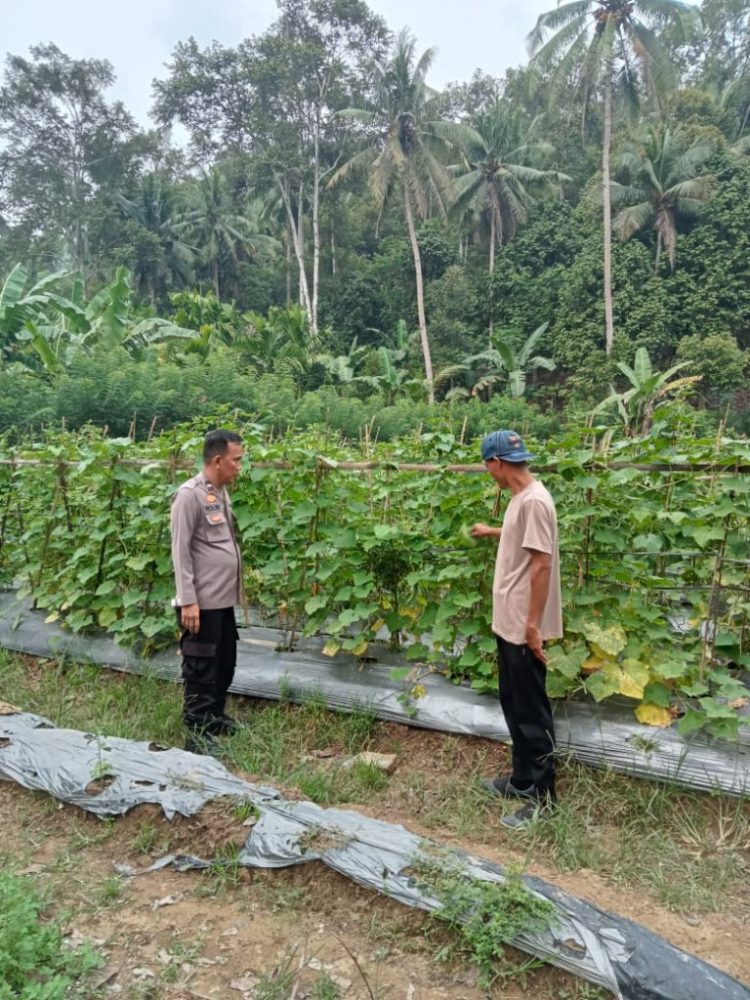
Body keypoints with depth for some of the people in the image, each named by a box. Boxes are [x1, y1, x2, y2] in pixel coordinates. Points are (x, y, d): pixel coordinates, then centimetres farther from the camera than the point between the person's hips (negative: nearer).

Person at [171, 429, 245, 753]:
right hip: (202, 602, -9)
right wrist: (188, 600, -19)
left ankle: (215, 718, 34)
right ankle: (197, 734, 13)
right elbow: (180, 551, -16)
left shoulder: (221, 493, 11)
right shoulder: (190, 495, -15)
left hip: (224, 599, 9)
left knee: (225, 663, 19)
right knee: (201, 669, 1)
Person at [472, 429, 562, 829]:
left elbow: (542, 564, -23)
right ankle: (522, 779, 33)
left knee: (531, 711, 1)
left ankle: (541, 795, 15)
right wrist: (493, 532, 48)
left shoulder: (534, 500, -21)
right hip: (509, 624, 10)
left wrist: (533, 625, -22)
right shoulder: (520, 498, 10)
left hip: (525, 627, -10)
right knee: (513, 705, 19)